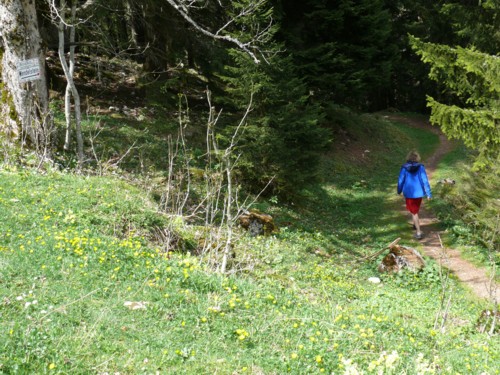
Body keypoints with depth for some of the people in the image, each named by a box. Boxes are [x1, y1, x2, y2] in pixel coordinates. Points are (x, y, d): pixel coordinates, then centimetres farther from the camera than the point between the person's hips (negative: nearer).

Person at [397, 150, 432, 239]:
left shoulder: (404, 168, -11)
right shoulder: (420, 167, -10)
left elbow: (401, 180, -4)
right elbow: (425, 180, -11)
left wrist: (399, 191, 14)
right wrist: (428, 193, -6)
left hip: (409, 193, -2)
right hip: (419, 193, 2)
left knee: (414, 212, 6)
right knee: (415, 209, 28)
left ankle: (419, 232, -1)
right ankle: (416, 224, 44)